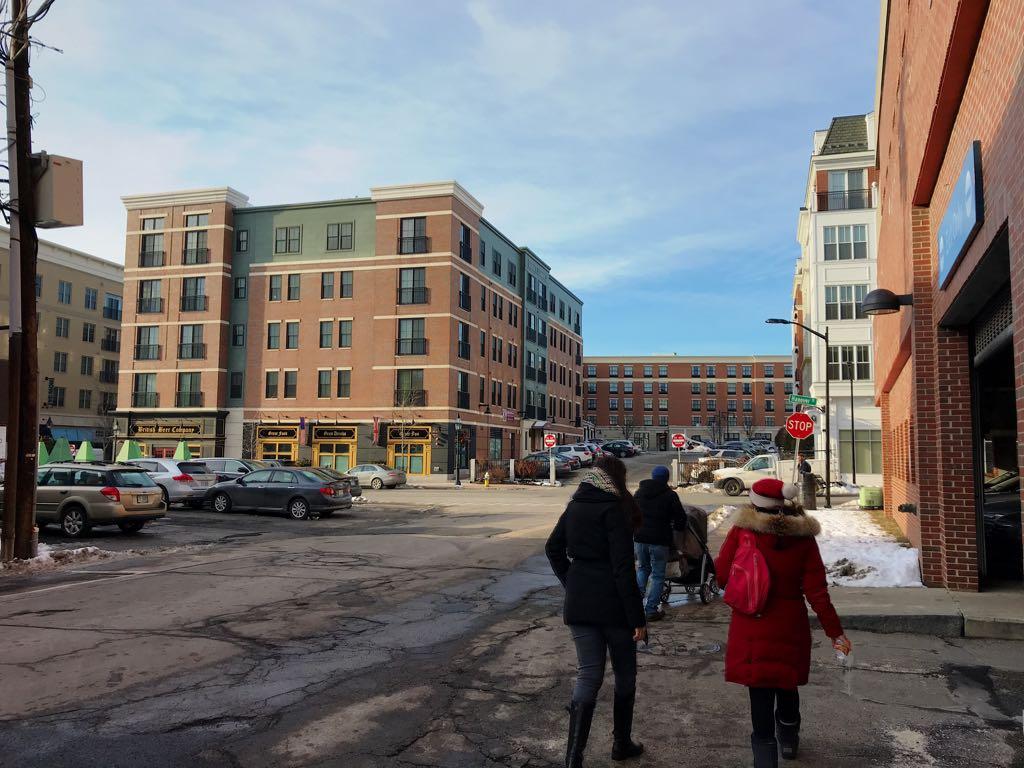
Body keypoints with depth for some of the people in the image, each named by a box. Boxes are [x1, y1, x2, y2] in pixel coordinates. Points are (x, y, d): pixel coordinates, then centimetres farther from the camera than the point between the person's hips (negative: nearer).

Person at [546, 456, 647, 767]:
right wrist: (638, 618, -14)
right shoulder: (614, 511, -14)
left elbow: (553, 549, 16)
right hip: (612, 606, -5)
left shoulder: (575, 507, 6)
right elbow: (623, 569, -18)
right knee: (625, 675, 16)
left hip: (578, 604, 5)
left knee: (588, 675, 7)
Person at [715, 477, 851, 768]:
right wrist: (835, 633, -1)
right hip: (789, 627, 3)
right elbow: (817, 592, -10)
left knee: (760, 691, 7)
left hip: (750, 630, -3)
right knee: (786, 684, 24)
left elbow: (721, 575, -9)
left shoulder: (741, 532, -15)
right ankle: (788, 740, 46)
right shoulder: (803, 539, -10)